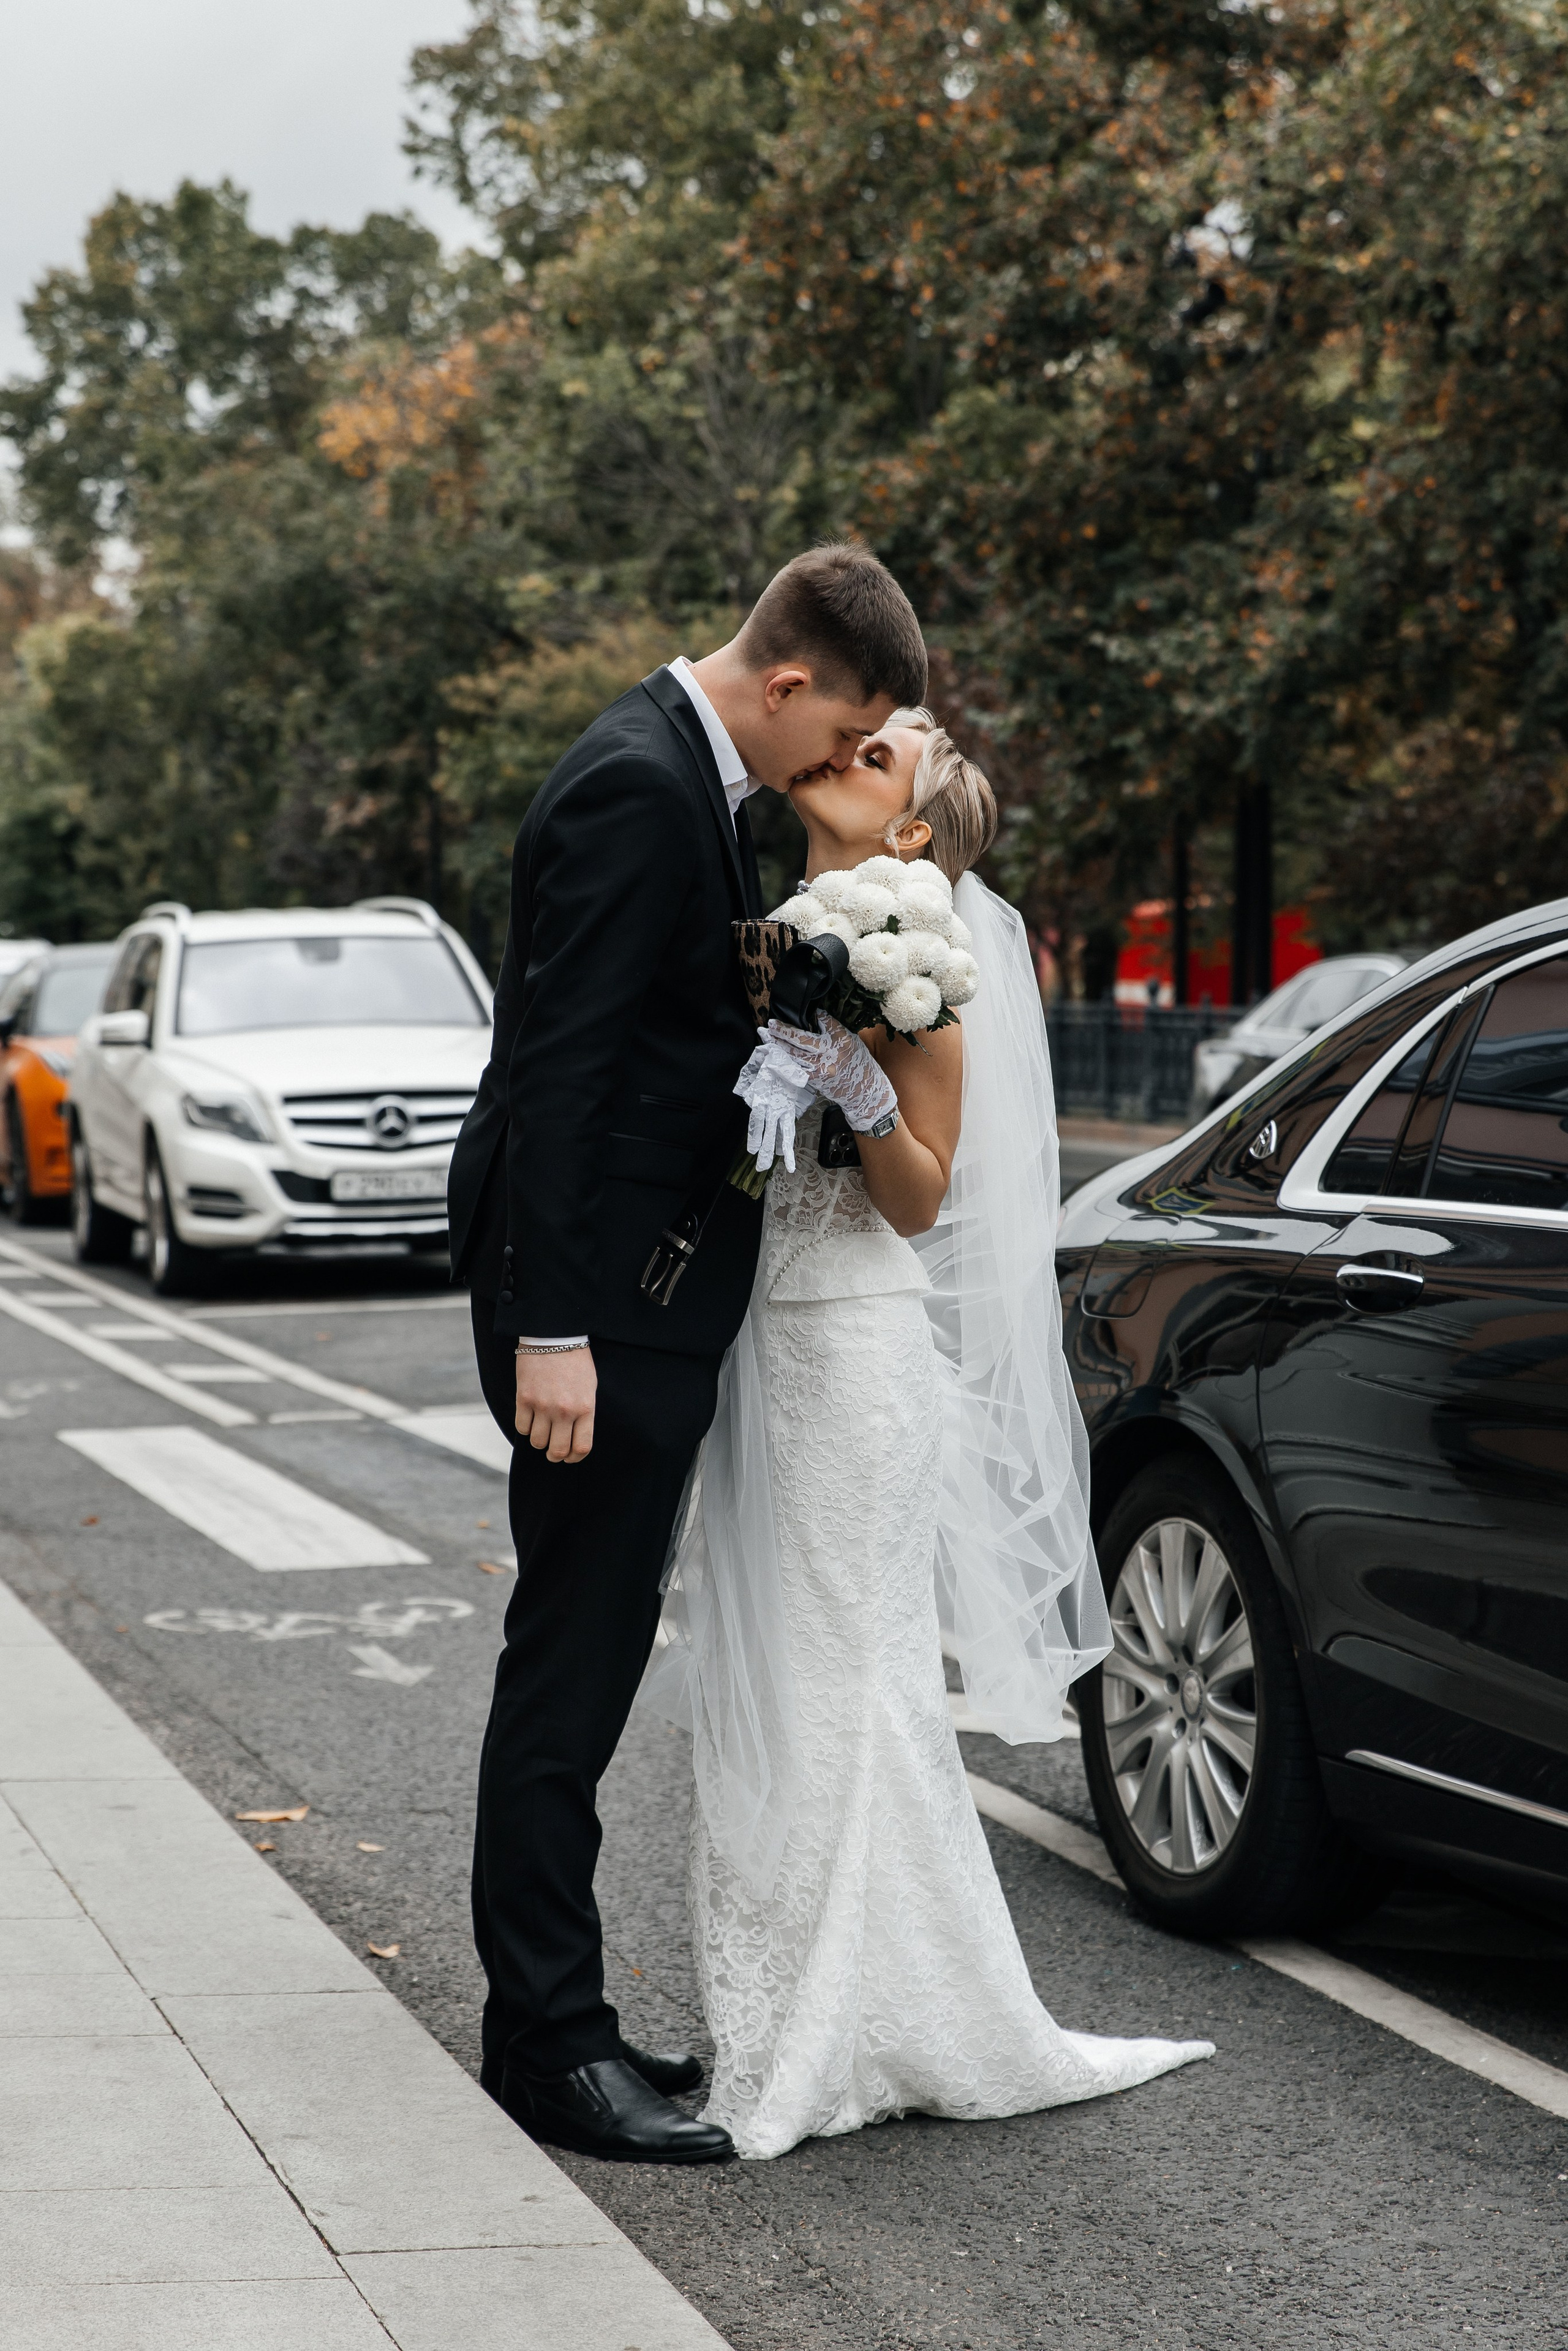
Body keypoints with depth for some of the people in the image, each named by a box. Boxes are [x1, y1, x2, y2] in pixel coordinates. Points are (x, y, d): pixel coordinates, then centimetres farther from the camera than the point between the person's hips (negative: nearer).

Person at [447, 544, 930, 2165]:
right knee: (572, 1664, -4)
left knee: (583, 1660, 15)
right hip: (599, 1298, -11)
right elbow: (559, 1070, -23)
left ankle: (546, 2016, 24)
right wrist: (551, 1329, -25)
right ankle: (548, 2043, 4)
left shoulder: (693, 779, 13)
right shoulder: (635, 788, -18)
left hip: (649, 1290, 11)